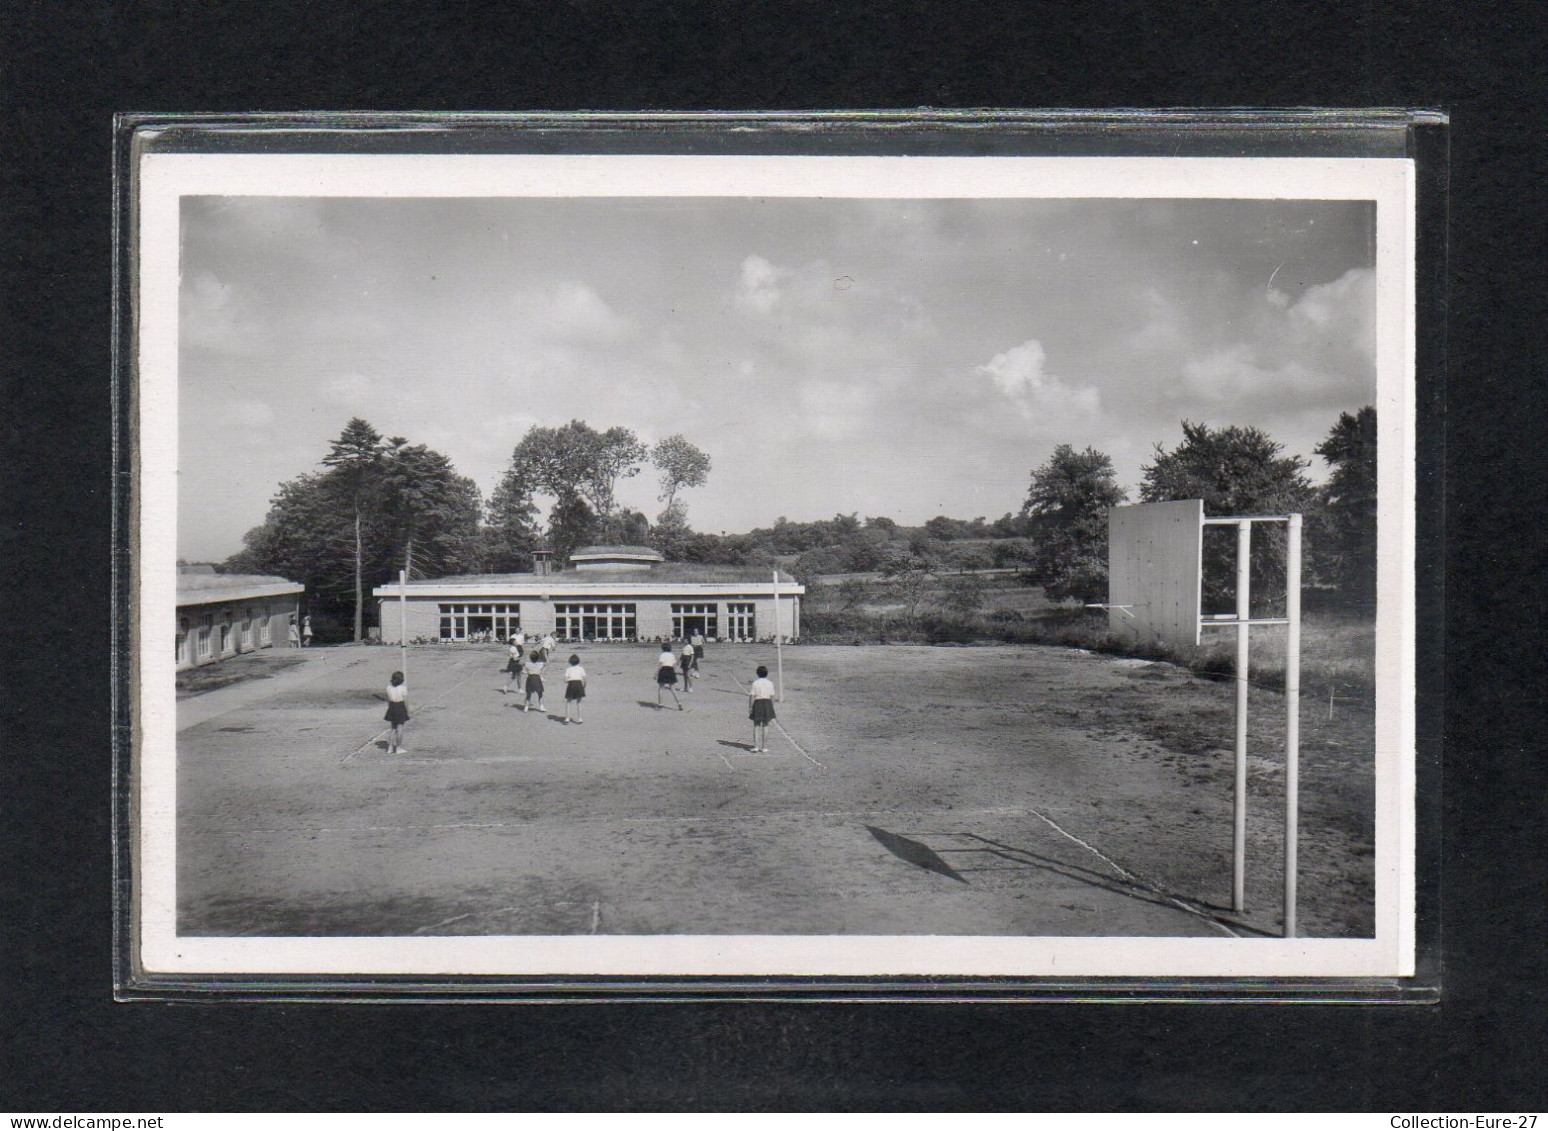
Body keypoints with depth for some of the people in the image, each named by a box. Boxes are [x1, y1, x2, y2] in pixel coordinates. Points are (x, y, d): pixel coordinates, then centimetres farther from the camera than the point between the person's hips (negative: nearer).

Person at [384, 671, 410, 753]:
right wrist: (407, 710, -1)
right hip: (401, 708, -5)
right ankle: (398, 748, 7)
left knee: (393, 728, 15)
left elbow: (388, 700, 6)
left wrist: (390, 708, 16)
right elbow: (406, 700, -11)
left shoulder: (389, 687, 1)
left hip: (392, 708, 5)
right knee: (400, 728, 3)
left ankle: (390, 747, 13)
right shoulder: (403, 687, -13)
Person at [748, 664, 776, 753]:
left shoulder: (755, 683, -7)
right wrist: (772, 708, 12)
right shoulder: (770, 684, 1)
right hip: (767, 704, 2)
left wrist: (750, 708, -2)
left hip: (757, 704, -2)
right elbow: (772, 697, 2)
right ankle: (764, 747, 8)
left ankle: (756, 746, -1)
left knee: (756, 726, 6)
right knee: (765, 726, 8)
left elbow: (752, 697, -8)